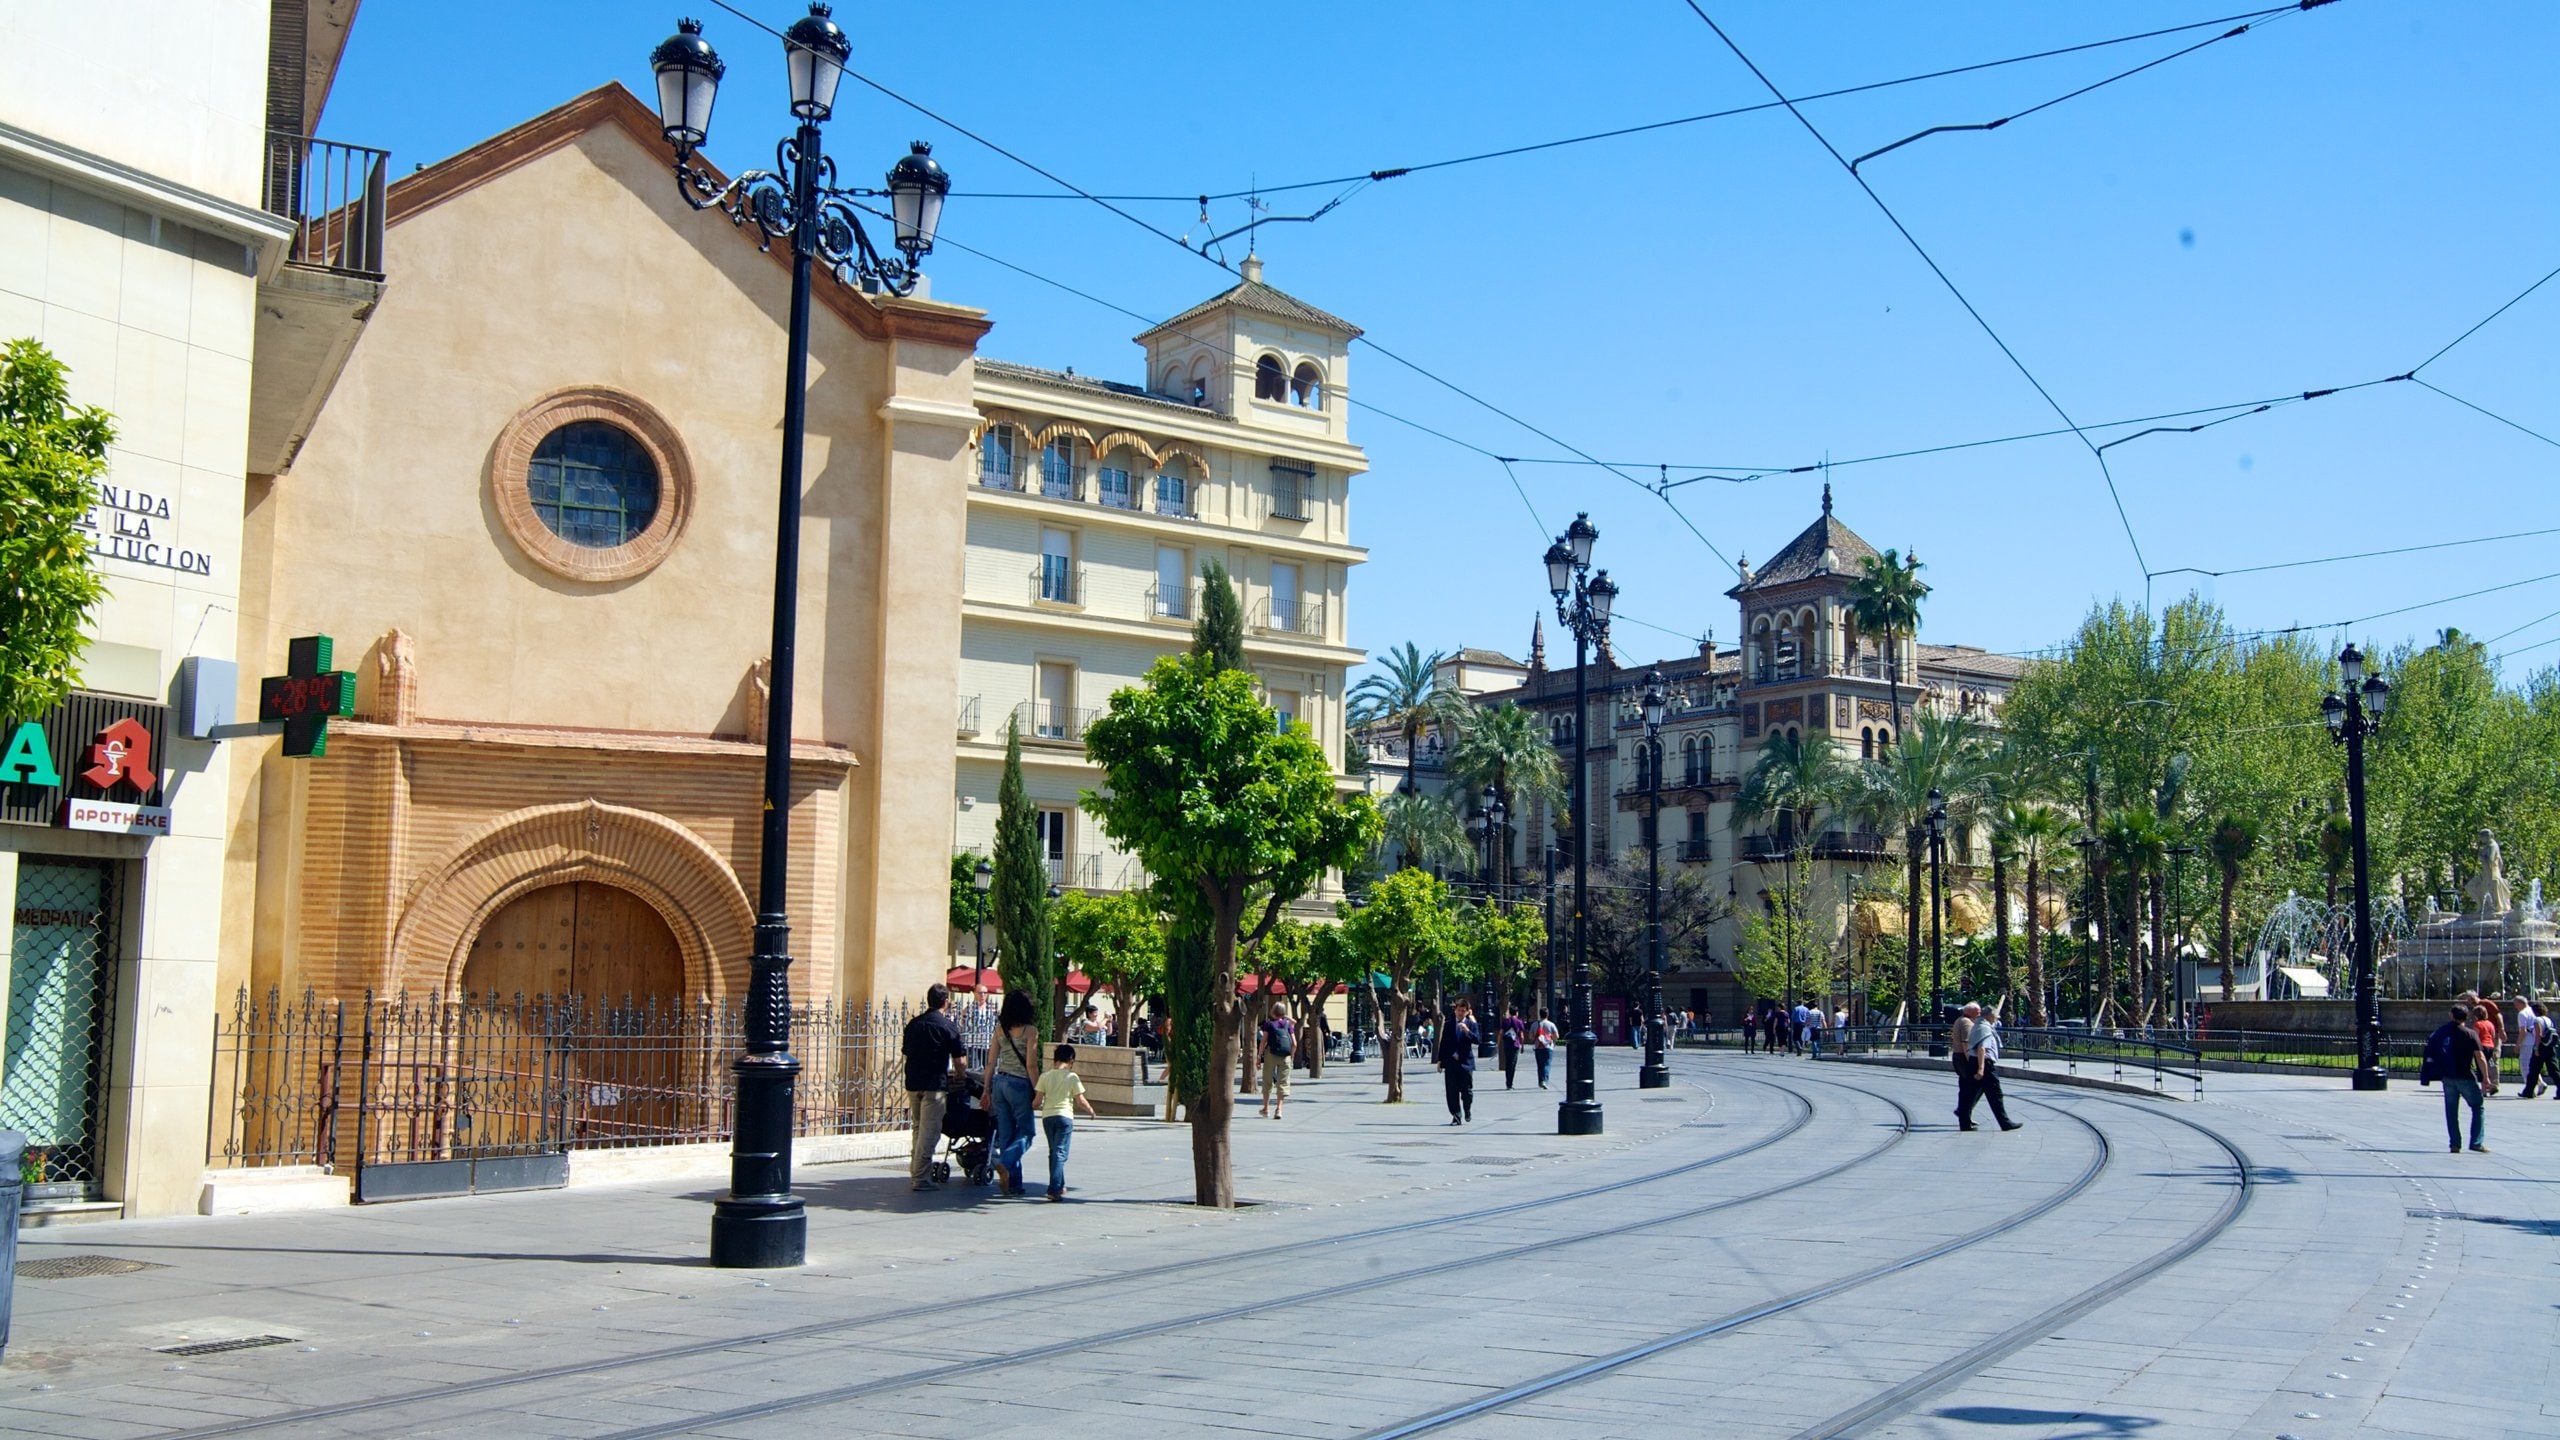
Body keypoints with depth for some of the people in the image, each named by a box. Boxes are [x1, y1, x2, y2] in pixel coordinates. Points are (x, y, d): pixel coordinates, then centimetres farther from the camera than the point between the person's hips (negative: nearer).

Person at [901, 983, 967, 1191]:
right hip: (934, 1084, -6)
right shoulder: (948, 1026, -7)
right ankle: (921, 1178, -5)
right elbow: (960, 1060, -5)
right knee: (929, 1131, -3)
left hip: (913, 1082, 6)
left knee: (918, 1128, 19)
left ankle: (916, 1173, 24)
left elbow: (906, 1051, 17)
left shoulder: (913, 1023, 11)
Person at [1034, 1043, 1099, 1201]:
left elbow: (1038, 1099, 1)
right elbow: (1080, 1100, -1)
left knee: (1054, 1152, 18)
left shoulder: (1045, 1076, 3)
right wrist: (1091, 1111, 15)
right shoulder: (1072, 1077, -4)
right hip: (1064, 1116, -4)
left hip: (1047, 1116, 4)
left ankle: (1059, 1186, 27)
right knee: (1060, 1153, -6)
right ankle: (1054, 1189, -18)